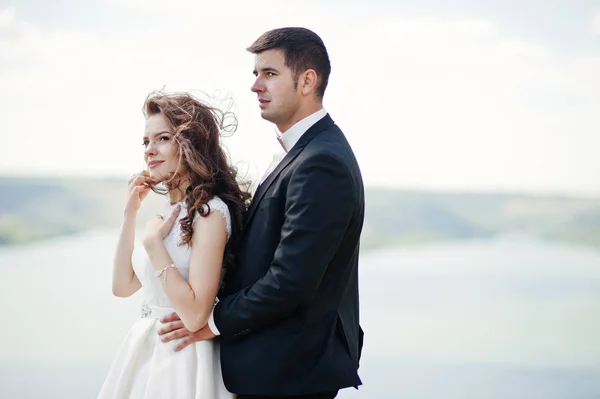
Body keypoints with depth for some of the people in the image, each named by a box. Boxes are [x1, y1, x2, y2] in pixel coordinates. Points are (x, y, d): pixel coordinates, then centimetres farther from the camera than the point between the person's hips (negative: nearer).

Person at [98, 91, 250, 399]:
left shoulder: (210, 211, -18)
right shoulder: (170, 211, 7)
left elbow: (195, 315, -24)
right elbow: (123, 286, 9)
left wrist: (154, 242, -20)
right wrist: (130, 213, 3)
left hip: (181, 358, -8)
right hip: (145, 348, 8)